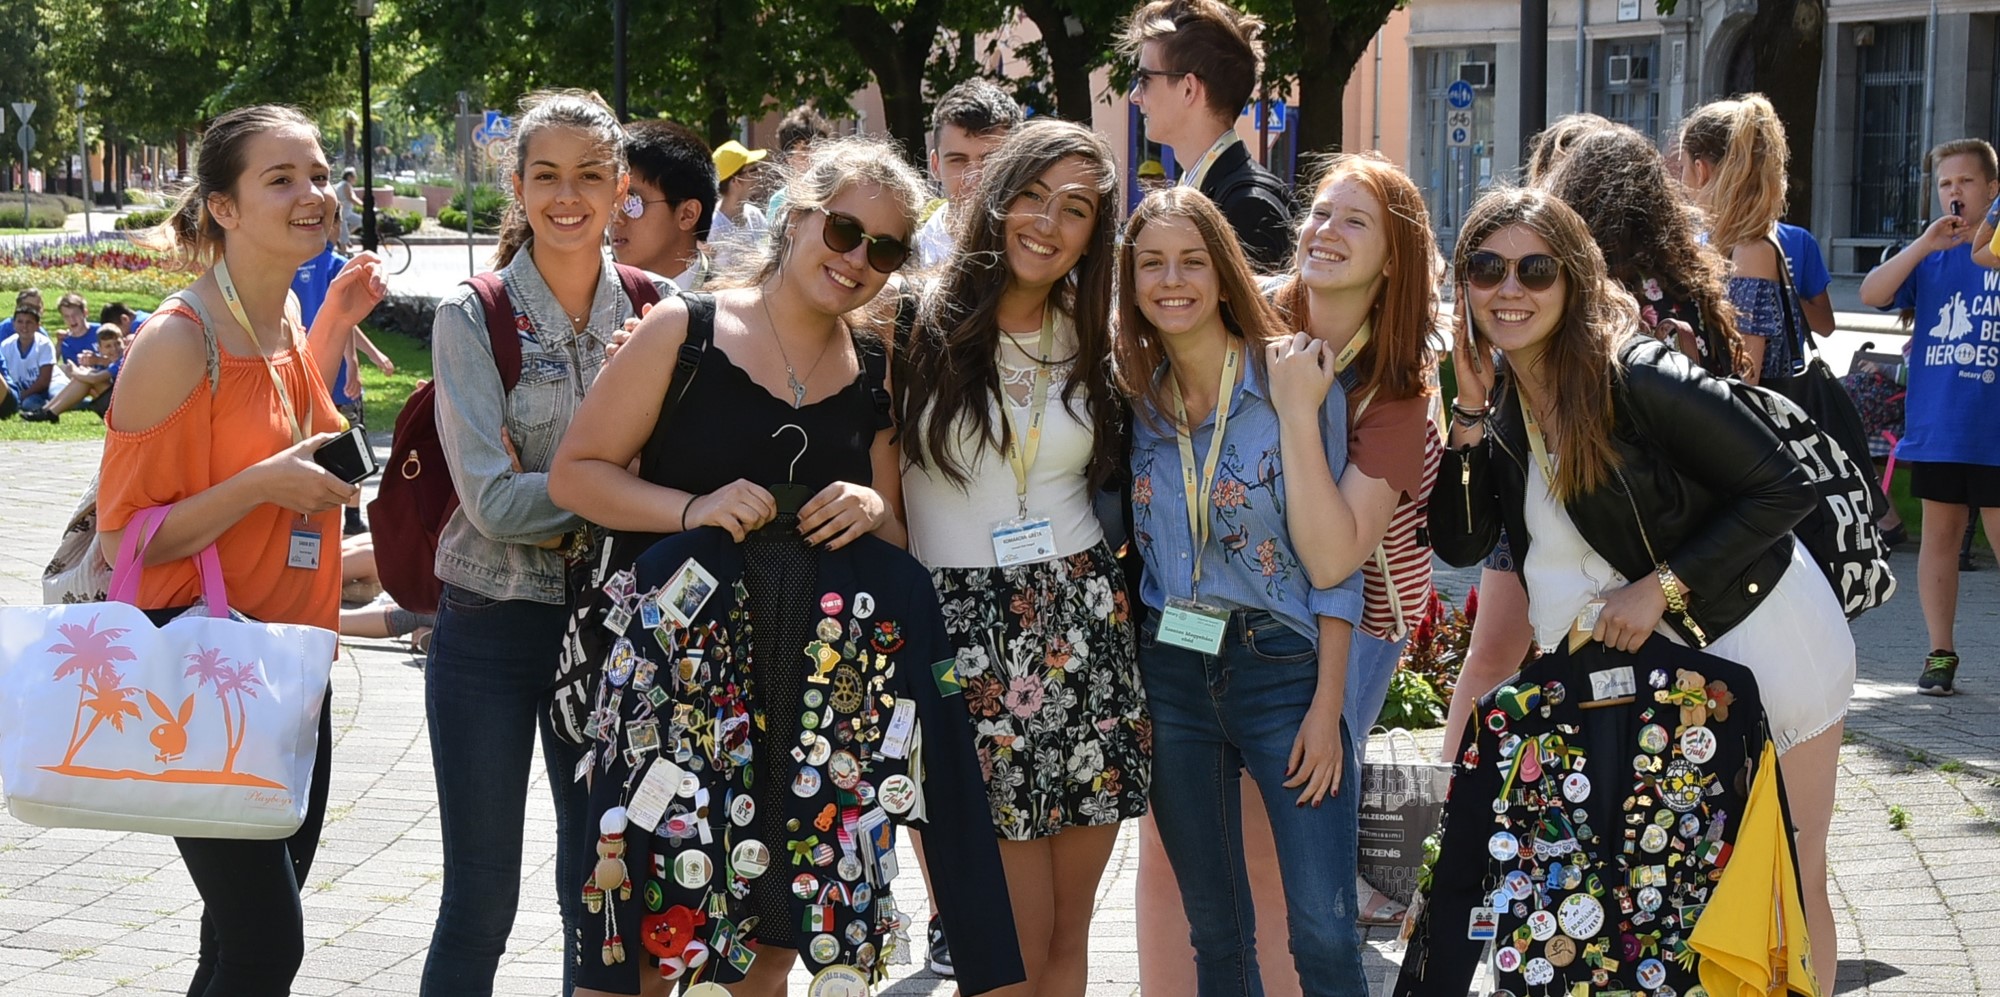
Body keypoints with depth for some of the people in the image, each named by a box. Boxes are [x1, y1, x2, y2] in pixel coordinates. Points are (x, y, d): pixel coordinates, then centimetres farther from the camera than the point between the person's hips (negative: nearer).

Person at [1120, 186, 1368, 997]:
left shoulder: (1296, 383, -6)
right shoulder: (1133, 400, 6)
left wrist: (1327, 704, -12)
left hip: (1280, 668, -4)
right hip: (1169, 677, 4)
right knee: (1215, 931, 11)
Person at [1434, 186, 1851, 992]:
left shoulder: (1634, 376, -23)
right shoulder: (1501, 398, -1)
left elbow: (1784, 488, -22)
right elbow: (1459, 541, -4)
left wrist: (1663, 587, -24)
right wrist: (1470, 412, -13)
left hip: (1763, 641, -6)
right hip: (1651, 653, 6)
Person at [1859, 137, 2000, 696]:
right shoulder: (1926, 257, 10)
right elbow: (1871, 294, -5)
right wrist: (1925, 245, -13)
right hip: (1935, 427, 3)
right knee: (1940, 534, 9)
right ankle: (1940, 654, 17)